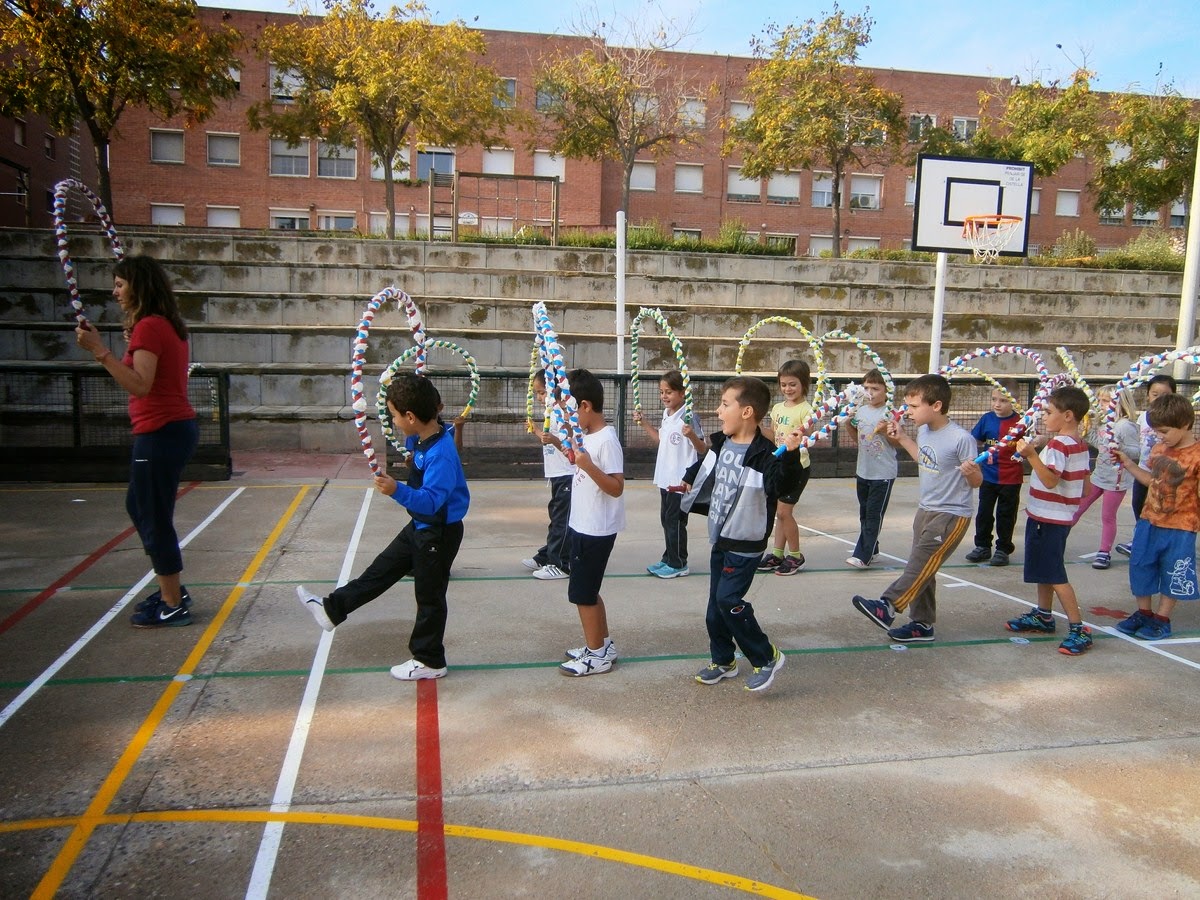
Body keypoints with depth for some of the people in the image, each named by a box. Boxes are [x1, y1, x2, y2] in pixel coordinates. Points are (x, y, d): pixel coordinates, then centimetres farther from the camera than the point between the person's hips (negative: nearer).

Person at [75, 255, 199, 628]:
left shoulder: (148, 326, -15)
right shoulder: (167, 324, 14)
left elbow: (140, 385, -24)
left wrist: (100, 350, -25)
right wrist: (129, 347, 21)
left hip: (161, 432, -10)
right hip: (176, 427, 10)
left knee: (155, 518, -1)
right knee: (139, 506, 22)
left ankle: (173, 606, 10)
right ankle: (172, 589, 30)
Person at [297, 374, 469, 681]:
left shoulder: (440, 454, -31)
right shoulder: (420, 438, -1)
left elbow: (431, 500, -37)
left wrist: (398, 491, -49)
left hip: (440, 533, -9)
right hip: (419, 526, 9)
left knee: (429, 596, 5)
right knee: (381, 569, 21)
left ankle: (429, 661, 21)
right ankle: (333, 609, 35)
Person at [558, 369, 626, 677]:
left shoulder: (607, 440, -20)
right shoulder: (588, 435, 8)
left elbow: (617, 488, -25)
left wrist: (588, 466, -35)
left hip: (596, 530, -10)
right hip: (583, 526, 10)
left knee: (582, 593, 1)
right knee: (587, 590, 18)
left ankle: (597, 655, 14)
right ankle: (602, 644, 31)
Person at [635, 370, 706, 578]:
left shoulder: (689, 417, -18)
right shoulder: (666, 415, 7)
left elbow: (702, 449, -17)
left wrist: (691, 435, -35)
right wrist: (644, 423, 19)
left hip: (681, 479, -8)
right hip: (665, 477, 8)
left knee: (675, 521, 1)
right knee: (666, 519, 17)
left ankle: (678, 564, 14)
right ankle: (669, 559, 29)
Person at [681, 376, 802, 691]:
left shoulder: (764, 454, -22)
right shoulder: (721, 444, 2)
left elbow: (783, 487, -38)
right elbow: (705, 469, 23)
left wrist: (790, 456, -50)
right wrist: (688, 481, 31)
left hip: (745, 544, -8)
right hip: (720, 538, 8)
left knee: (729, 599, -12)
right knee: (716, 601, 14)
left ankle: (767, 657, 7)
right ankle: (723, 660, 31)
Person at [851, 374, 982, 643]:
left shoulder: (961, 439, -21)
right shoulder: (924, 431, 2)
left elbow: (977, 482, -13)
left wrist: (971, 472, -36)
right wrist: (901, 438, 18)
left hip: (952, 514, -8)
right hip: (925, 509, 8)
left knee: (921, 562, -14)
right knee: (922, 568, 11)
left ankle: (889, 606, -13)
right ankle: (922, 624, 20)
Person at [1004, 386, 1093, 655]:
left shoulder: (1059, 444, -19)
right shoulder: (1080, 445, 10)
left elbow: (1050, 480, -30)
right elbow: (1086, 486, 15)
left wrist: (1031, 455, -36)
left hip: (1047, 519, -10)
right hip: (1059, 516, 10)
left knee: (1055, 576, -7)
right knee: (1045, 570, 20)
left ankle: (1078, 629, -5)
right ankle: (1043, 616, 31)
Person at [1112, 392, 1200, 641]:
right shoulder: (1159, 449, 4)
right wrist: (1128, 463, 8)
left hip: (1179, 528, -6)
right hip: (1149, 521, 6)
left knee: (1172, 575, 8)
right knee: (1140, 567, 13)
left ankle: (1161, 619, 22)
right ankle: (1143, 613, 29)